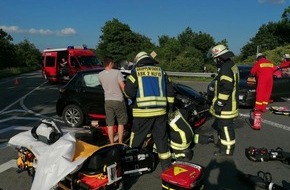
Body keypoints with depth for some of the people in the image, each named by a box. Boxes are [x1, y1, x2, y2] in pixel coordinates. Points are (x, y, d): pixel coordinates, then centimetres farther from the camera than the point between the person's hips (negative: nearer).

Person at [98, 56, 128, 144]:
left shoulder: (100, 75, 2)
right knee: (121, 123, 10)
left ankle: (111, 144, 14)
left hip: (108, 101, 3)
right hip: (118, 100, -3)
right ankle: (120, 143, 14)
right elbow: (123, 87, -13)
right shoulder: (117, 72, -11)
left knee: (110, 124, 9)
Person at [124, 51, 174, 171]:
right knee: (161, 138, 11)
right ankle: (166, 165, 18)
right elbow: (170, 91, 10)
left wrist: (133, 97, 13)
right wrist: (170, 107, 17)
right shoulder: (160, 71, 12)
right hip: (160, 111, 3)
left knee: (137, 138, 10)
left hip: (142, 112, -3)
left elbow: (129, 91, -9)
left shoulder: (136, 72, 1)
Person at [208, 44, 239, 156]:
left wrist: (219, 104, -22)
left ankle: (227, 150, 11)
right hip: (229, 104, 11)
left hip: (226, 106, -11)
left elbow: (226, 89, -27)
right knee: (220, 124, 24)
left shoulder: (225, 68, -21)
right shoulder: (231, 65, 13)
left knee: (225, 127, -1)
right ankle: (222, 142, 41)